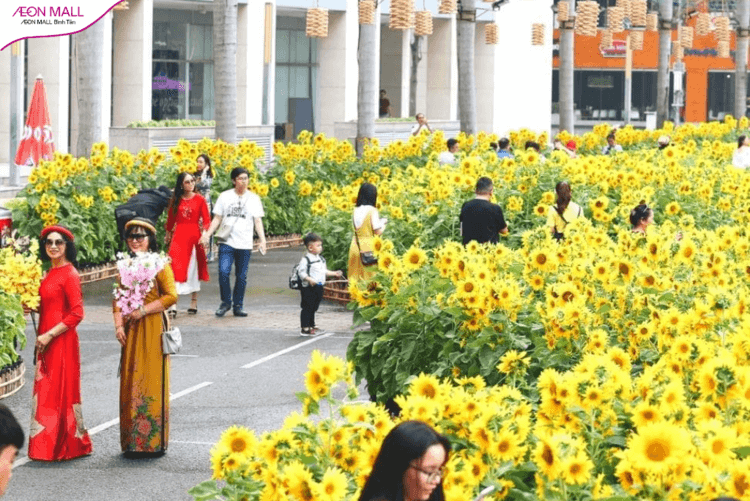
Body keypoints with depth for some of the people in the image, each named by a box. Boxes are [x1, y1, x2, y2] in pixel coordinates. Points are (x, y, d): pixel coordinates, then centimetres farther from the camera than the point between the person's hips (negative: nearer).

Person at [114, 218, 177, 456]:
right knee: (131, 382, 4)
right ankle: (132, 442, 10)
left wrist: (144, 310, -15)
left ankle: (153, 442, 1)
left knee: (152, 382, -5)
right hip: (131, 331, 6)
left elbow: (171, 296, -12)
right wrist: (119, 324, 1)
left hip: (152, 329, -6)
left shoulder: (159, 264, -5)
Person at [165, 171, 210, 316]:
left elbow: (207, 220, 0)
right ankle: (173, 305, -12)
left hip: (194, 236, -1)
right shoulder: (176, 200, 6)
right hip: (178, 236, 1)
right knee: (176, 269, -8)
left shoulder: (200, 200, 0)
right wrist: (168, 233, 22)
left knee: (193, 270, 8)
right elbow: (171, 218, 16)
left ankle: (194, 303, 20)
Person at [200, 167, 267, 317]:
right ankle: (226, 302, 1)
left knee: (241, 276, 3)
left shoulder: (254, 198, 9)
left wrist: (262, 240, -5)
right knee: (223, 271, -15)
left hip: (245, 244, 1)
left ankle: (238, 306, 15)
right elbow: (217, 218, 11)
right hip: (227, 242, -1)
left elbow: (258, 221, 8)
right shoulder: (225, 196, 8)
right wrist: (207, 233, -1)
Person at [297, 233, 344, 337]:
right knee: (307, 308, -4)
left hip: (318, 287, 8)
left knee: (313, 308, 15)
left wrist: (335, 273, 20)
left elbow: (324, 272, 26)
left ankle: (312, 326, 24)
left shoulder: (321, 259, 16)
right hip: (308, 288, -8)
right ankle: (304, 328, -1)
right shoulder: (305, 260, -11)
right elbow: (302, 273, -15)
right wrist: (309, 279, -28)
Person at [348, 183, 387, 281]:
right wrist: (383, 223, 8)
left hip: (355, 245, 5)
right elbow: (378, 231, -13)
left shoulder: (356, 211, 6)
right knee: (370, 277, -1)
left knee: (355, 277, 8)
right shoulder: (372, 210, -10)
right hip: (369, 246, -5)